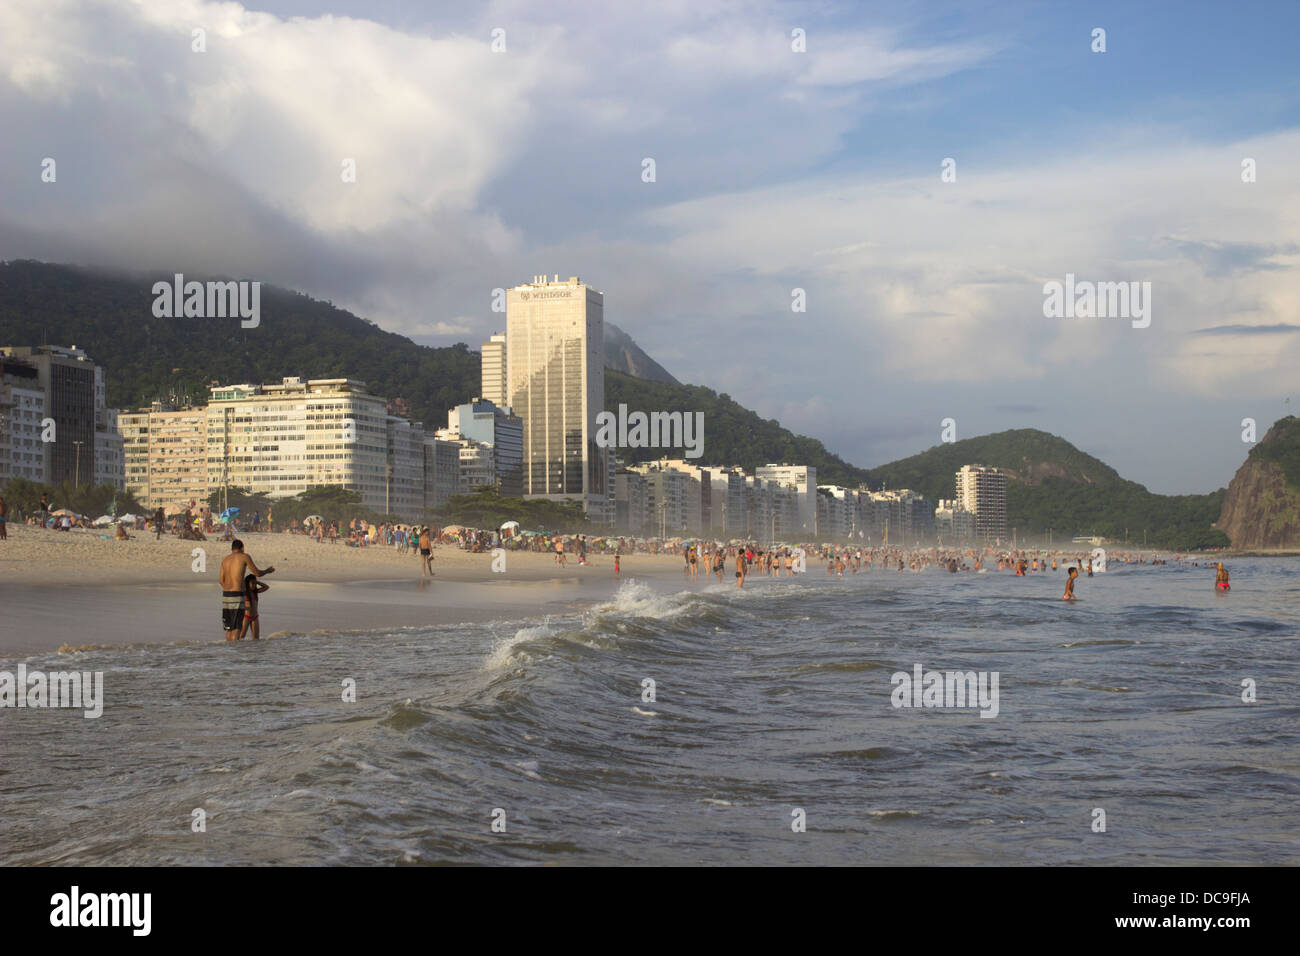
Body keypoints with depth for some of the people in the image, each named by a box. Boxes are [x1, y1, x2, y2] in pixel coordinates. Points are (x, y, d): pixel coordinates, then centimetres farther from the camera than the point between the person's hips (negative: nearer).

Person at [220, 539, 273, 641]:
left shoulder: (225, 559, 13)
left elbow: (221, 580, 11)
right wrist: (267, 571, 25)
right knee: (236, 629, -7)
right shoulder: (245, 557, -2)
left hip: (225, 595, 6)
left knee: (229, 628, 14)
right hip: (237, 596, -6)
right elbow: (257, 573, 4)